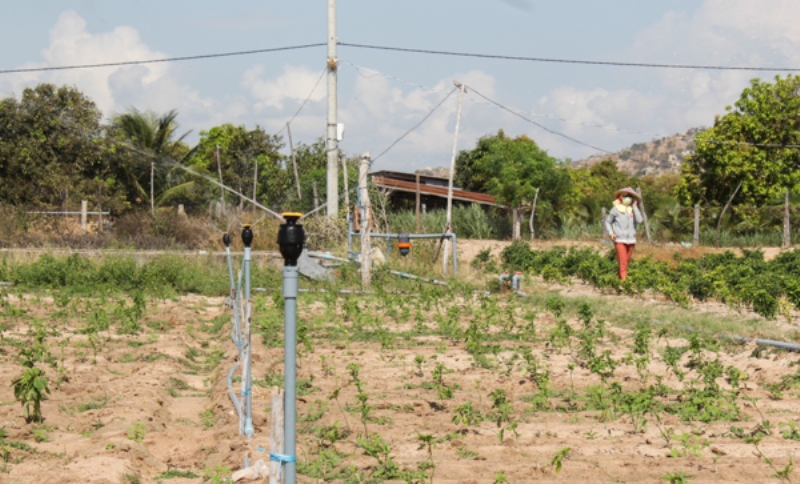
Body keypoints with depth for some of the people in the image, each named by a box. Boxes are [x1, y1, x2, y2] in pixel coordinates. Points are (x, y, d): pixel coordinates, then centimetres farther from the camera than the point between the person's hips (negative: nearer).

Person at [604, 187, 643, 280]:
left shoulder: (633, 209, 6)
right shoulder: (616, 209, 0)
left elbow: (639, 220, -10)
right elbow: (608, 221, 8)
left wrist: (635, 207, -7)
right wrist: (610, 233, -7)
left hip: (631, 240, 4)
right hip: (619, 240, -3)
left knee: (626, 262, 9)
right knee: (622, 262, -11)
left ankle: (619, 275, 25)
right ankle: (623, 279, -14)